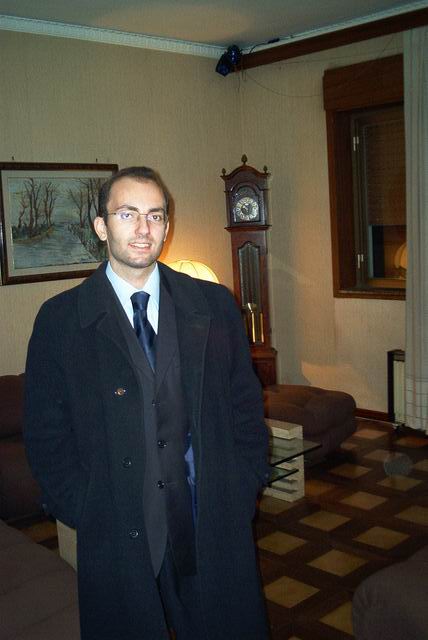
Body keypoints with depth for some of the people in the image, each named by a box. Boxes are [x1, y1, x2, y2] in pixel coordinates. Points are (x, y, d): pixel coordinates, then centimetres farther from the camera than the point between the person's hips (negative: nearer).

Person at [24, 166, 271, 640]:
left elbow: (245, 404, 5)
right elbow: (46, 434, -1)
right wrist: (85, 513, -6)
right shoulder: (60, 319, -4)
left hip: (216, 530, 2)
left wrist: (243, 491, -1)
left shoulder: (215, 304, 1)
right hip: (116, 540, -1)